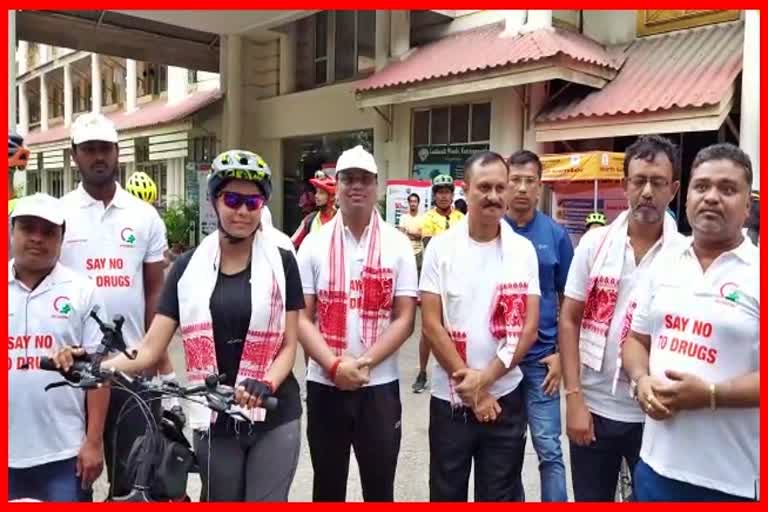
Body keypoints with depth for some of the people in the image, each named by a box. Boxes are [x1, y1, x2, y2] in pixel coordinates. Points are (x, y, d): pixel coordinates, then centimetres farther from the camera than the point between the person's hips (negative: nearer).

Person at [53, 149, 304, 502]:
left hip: (273, 418, -1)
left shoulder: (281, 263, -3)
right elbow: (150, 349, -4)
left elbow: (289, 345, -3)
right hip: (214, 420, 2)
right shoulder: (189, 267, 0)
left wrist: (266, 384, -22)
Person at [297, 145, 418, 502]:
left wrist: (365, 363, -15)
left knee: (379, 486, 12)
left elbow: (404, 319, -3)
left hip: (380, 385, -1)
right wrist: (335, 365, -15)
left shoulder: (398, 245, -1)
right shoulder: (314, 244, 0)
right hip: (325, 384, 1)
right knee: (328, 486, 16)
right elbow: (301, 318, -2)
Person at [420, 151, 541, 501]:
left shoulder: (524, 250, -1)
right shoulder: (441, 247, -5)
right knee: (447, 494, 14)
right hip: (450, 398, -1)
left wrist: (485, 378, -13)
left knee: (499, 497, 14)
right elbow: (431, 325, -8)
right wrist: (471, 390, -10)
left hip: (506, 397, 1)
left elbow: (528, 327, -3)